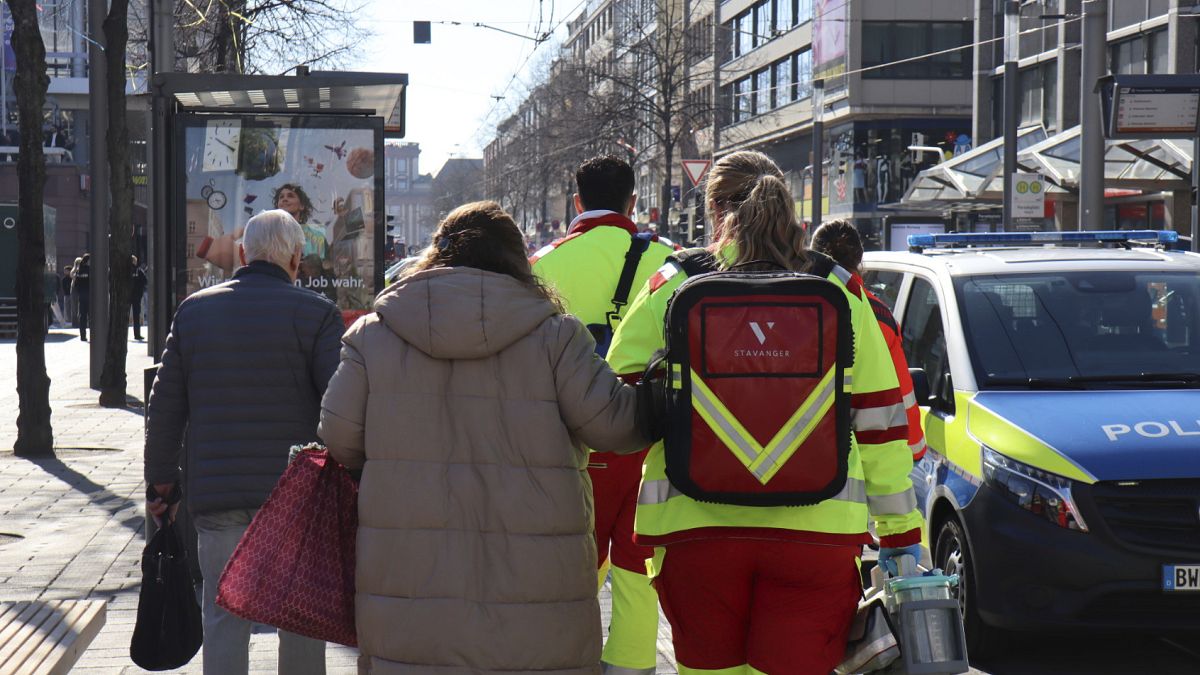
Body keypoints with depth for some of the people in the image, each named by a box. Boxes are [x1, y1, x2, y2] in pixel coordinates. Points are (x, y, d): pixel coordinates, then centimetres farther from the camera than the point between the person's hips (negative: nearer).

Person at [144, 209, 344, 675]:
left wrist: (161, 477, 16)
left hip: (215, 496, 2)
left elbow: (165, 405, 9)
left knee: (224, 618, 6)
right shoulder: (315, 313, -4)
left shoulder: (194, 310, 7)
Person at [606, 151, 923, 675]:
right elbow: (879, 420, 8)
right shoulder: (838, 289, 8)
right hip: (817, 529, 0)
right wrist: (901, 534, 13)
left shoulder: (672, 286, 4)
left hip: (696, 524, 0)